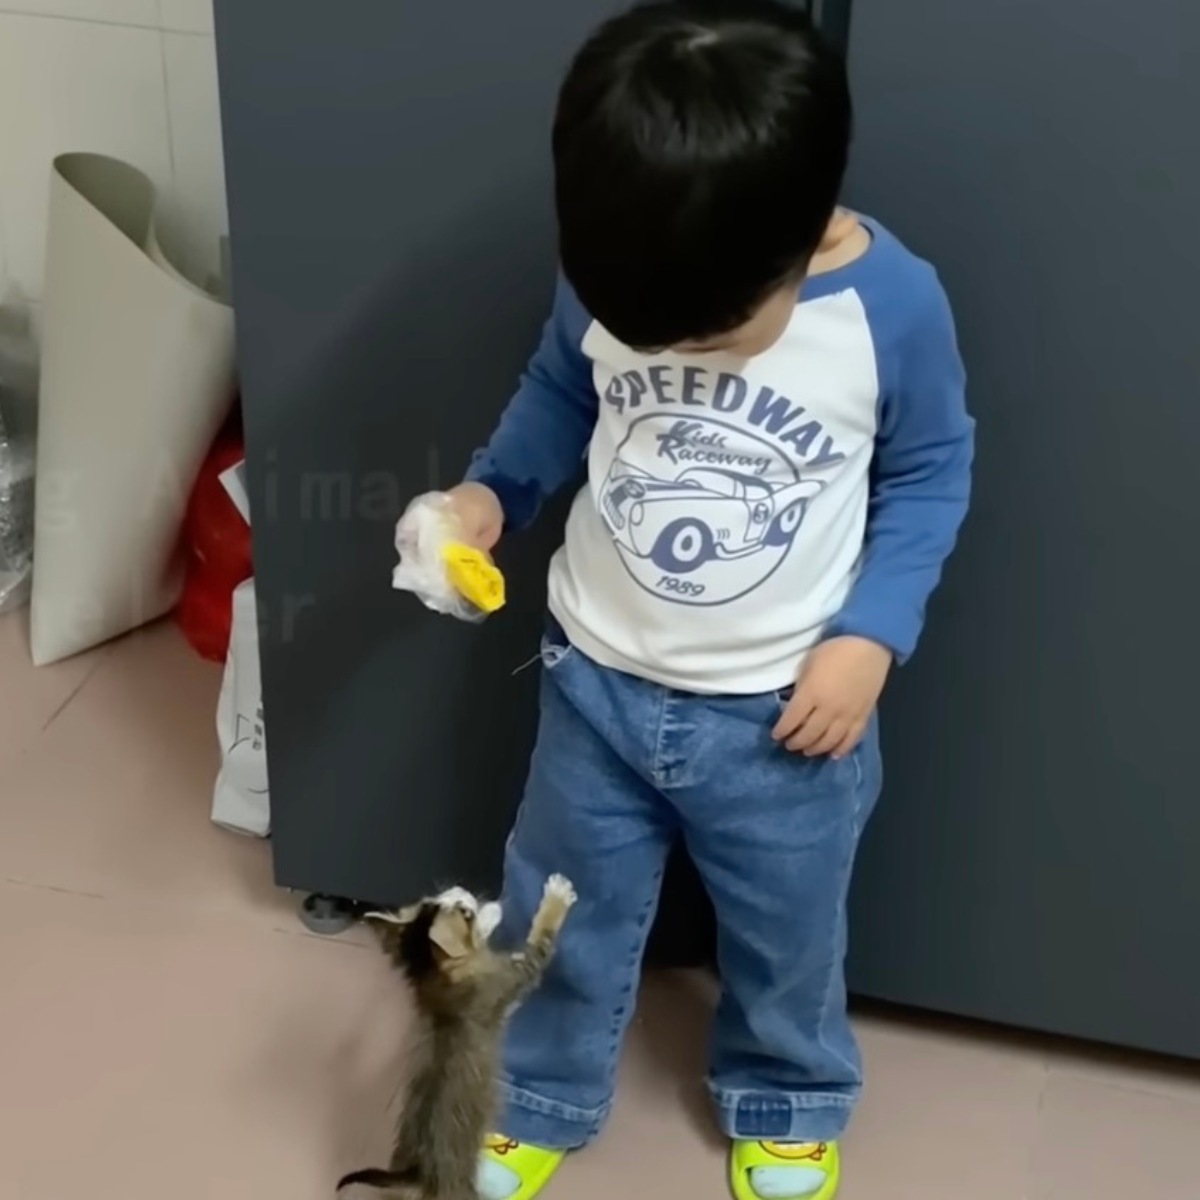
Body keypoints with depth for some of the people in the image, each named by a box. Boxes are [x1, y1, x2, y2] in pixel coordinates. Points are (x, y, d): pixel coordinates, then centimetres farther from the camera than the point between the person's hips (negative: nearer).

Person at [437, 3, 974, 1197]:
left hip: (784, 709, -1)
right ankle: (539, 1099, 46)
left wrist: (871, 635, -16)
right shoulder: (604, 283, -16)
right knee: (562, 917, 19)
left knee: (786, 937, 20)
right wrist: (489, 490, -13)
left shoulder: (895, 304, -21)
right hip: (598, 682, 2)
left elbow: (930, 472, -7)